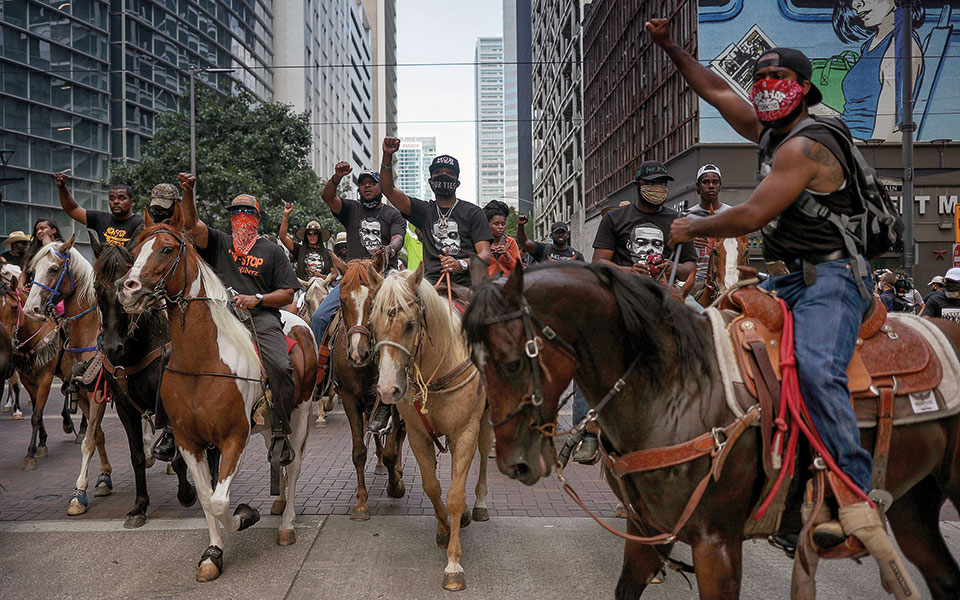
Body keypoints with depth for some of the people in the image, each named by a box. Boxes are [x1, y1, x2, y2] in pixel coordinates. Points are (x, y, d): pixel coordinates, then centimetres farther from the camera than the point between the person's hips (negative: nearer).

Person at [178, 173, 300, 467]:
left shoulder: (272, 251, 16)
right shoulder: (218, 243, 21)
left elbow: (287, 294, 9)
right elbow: (192, 224, 3)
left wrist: (257, 299, -7)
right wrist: (188, 193, -13)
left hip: (261, 316, -2)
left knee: (281, 367, -28)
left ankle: (280, 434, -19)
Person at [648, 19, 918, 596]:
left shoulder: (805, 145, -15)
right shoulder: (773, 132, 15)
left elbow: (751, 217, -20)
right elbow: (716, 90, 25)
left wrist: (693, 228, -4)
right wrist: (670, 46, 21)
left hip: (831, 278, -10)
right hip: (789, 280, 10)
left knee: (816, 367, -35)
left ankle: (859, 502, -34)